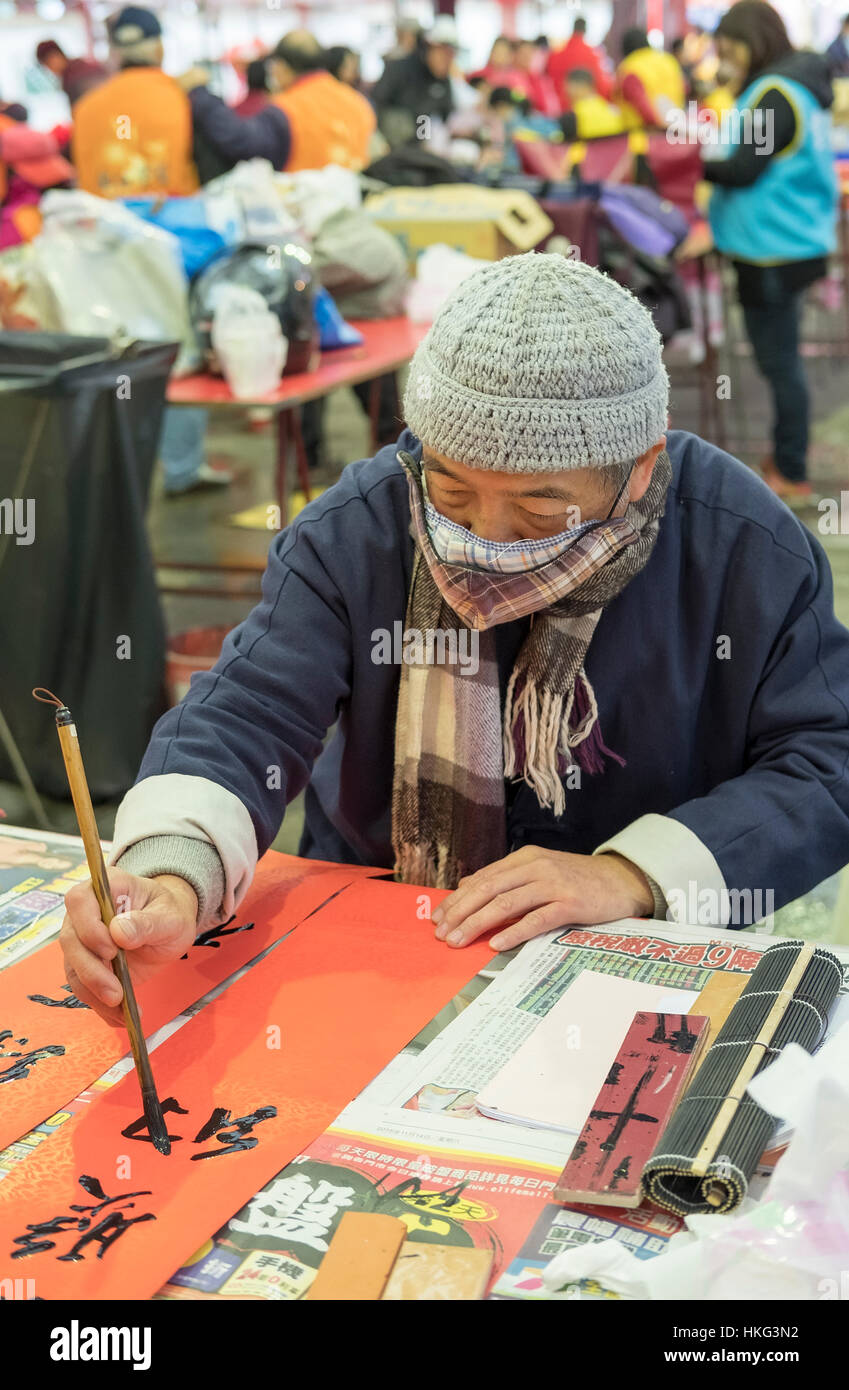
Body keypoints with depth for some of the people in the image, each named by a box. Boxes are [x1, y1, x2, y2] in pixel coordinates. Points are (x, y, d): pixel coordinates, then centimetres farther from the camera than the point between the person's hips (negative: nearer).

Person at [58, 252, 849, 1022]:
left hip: (636, 968, -1)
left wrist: (633, 877, -22)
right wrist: (171, 879, -36)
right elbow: (242, 716, -15)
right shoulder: (358, 528, -10)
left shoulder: (747, 550, -12)